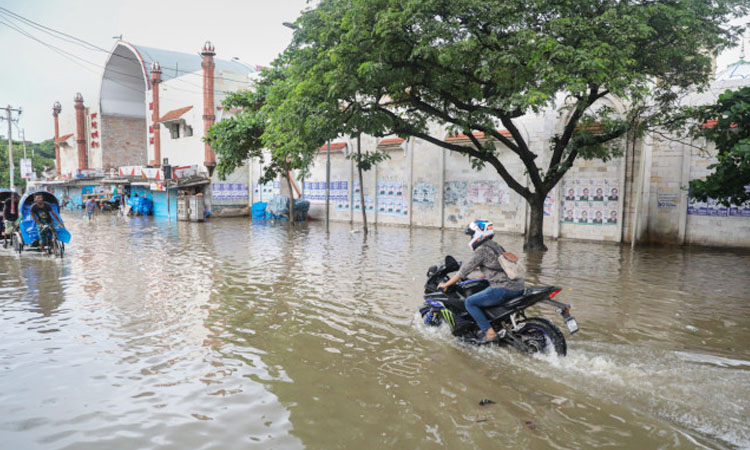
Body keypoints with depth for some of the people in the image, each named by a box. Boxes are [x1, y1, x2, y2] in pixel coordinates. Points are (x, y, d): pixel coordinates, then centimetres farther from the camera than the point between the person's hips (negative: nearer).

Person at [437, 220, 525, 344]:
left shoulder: (482, 250, -8)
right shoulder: (495, 245, 18)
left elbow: (465, 271, -6)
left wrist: (446, 284, 2)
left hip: (504, 289, -10)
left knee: (470, 302, -3)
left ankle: (490, 333, -8)